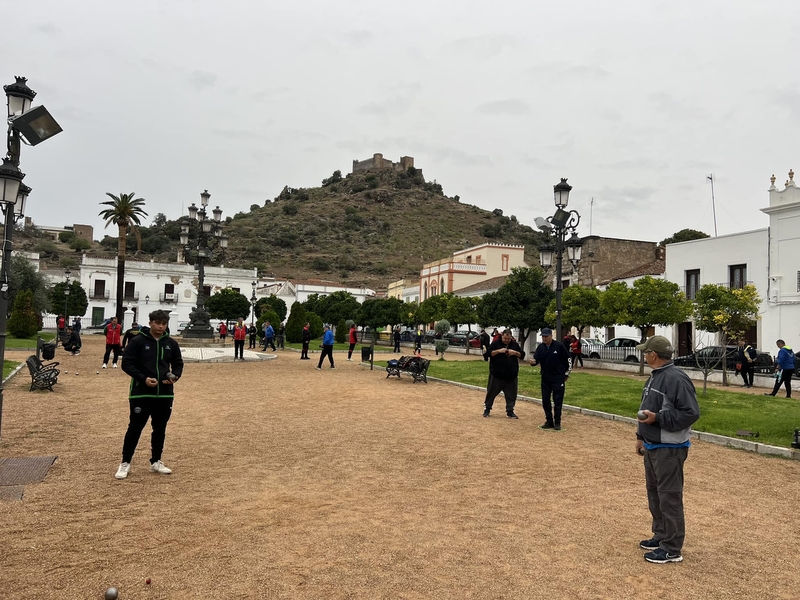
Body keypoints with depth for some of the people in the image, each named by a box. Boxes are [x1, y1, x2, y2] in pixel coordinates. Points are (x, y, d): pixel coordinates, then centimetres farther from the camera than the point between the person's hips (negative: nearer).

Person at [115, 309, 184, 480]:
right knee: (135, 428, 2)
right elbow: (126, 363, -8)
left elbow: (178, 364, 14)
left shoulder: (171, 343, 5)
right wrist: (143, 378, -20)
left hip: (165, 394, 4)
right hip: (141, 393, -4)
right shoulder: (137, 341, -8)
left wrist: (174, 377, -7)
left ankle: (156, 462, 25)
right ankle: (125, 463, 16)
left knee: (160, 429, 12)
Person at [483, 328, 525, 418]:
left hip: (511, 376, 3)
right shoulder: (495, 343, -1)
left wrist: (515, 353, -10)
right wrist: (499, 351, -20)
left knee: (511, 395, 6)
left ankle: (510, 411, 17)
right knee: (491, 393, 6)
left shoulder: (515, 344, 9)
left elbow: (522, 355, 9)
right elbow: (488, 353, -8)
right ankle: (487, 409, 21)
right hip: (496, 375, -3)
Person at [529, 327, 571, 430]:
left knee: (558, 401, 1)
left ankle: (557, 422, 11)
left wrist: (566, 374, 1)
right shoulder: (540, 347, 1)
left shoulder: (559, 346, -10)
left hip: (558, 378, -4)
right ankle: (549, 422, 18)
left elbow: (567, 360, -3)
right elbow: (536, 359, -6)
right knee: (545, 400, 6)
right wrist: (533, 361, -30)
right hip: (545, 378, 4)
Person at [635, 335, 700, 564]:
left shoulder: (676, 379, -20)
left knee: (669, 497, -2)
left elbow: (690, 413, -23)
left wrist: (657, 418, -25)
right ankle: (661, 536, 33)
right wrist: (641, 436, 20)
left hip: (669, 449, -10)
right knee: (654, 492, 19)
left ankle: (672, 549, 8)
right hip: (652, 446, 10)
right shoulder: (655, 376, 11)